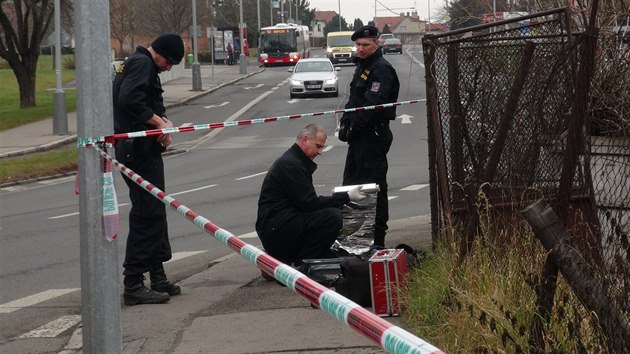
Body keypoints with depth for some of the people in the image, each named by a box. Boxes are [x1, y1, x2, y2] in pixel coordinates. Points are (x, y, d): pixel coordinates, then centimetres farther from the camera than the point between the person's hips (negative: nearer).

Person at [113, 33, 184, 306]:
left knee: (155, 211, 16)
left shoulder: (142, 65, 23)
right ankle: (134, 285, -10)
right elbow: (130, 100, -25)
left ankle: (157, 277, 23)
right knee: (146, 213, -11)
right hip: (137, 149, -11)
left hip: (146, 148, 11)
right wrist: (158, 121, -17)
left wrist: (163, 121, 1)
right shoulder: (142, 63, -11)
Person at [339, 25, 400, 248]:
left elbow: (372, 105, -23)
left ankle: (377, 236, -3)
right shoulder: (362, 67, 18)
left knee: (374, 186, -7)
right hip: (359, 136, 11)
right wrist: (345, 123, 7)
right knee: (351, 182, 16)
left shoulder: (381, 70, -14)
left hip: (373, 135, -11)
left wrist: (352, 127, -18)